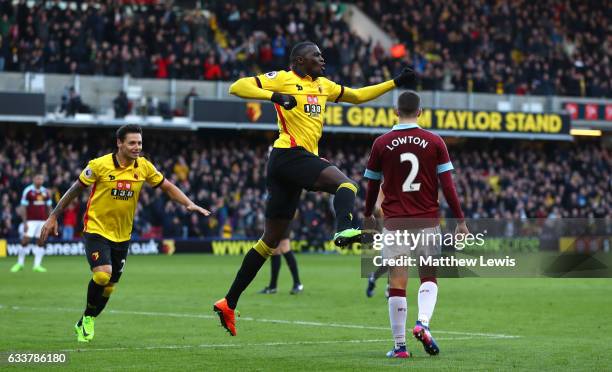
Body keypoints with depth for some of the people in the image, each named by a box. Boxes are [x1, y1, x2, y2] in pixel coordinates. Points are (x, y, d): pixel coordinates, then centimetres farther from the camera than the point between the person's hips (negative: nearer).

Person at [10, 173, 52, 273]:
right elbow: (23, 207, -5)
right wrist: (24, 222, -11)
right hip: (31, 220, -4)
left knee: (41, 242, 0)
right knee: (25, 241, -7)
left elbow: (48, 207, 14)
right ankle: (20, 263, 7)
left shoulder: (46, 192, 9)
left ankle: (37, 265, 6)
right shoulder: (28, 191, -4)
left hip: (43, 221, 4)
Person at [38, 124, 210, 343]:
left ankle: (84, 324, 31)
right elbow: (75, 190, -3)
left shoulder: (143, 167, -3)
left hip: (122, 235, 4)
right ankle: (88, 316, 0)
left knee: (109, 287, 8)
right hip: (96, 230, -4)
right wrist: (53, 217, -2)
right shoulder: (99, 165, -14)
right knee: (103, 274, -25)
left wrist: (189, 204, -5)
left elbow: (167, 187, 9)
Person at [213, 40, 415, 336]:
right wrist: (274, 95, -22)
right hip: (291, 154, -9)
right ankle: (344, 229, -55)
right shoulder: (283, 79, 0)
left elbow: (358, 96, 34)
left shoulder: (323, 85, 23)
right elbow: (238, 87, -8)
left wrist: (395, 83, 28)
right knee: (345, 184, -25)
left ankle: (228, 303, 11)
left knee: (271, 240, 9)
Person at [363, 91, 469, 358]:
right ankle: (423, 323, -11)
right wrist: (460, 220, 3)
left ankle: (400, 346, 1)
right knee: (429, 278, 14)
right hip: (427, 221, 0)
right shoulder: (434, 142, 0)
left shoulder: (382, 144, 1)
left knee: (397, 284, 2)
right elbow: (447, 185, -3)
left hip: (395, 223, 0)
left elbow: (372, 185, 9)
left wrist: (368, 216, 26)